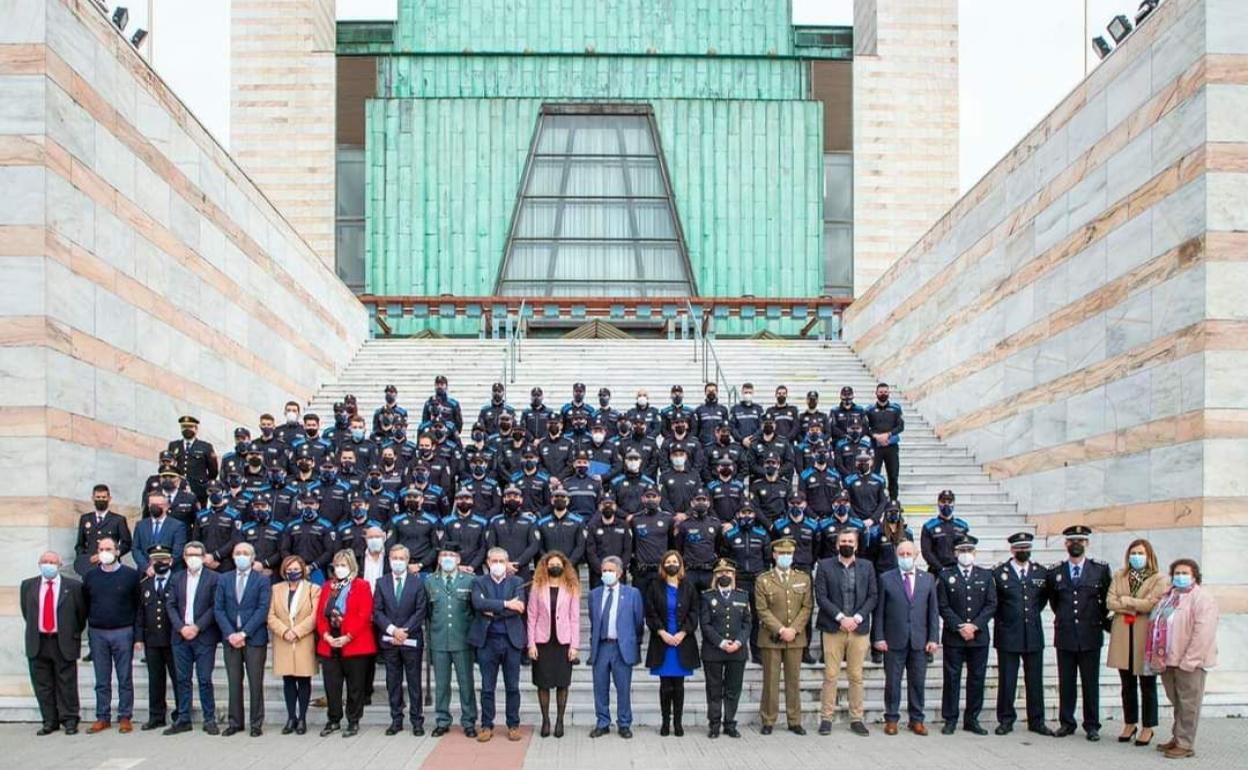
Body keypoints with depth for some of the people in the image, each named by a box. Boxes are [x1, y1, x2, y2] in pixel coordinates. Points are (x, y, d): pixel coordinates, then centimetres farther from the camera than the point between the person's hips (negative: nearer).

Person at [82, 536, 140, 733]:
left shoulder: (130, 575, -1)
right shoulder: (90, 576, 8)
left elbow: (138, 603, 0)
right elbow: (84, 604, 14)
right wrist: (90, 623, 8)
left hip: (123, 632, -3)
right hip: (97, 633, 3)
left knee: (125, 678, 2)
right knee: (101, 680, 8)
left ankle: (125, 717, 8)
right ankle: (102, 717, 14)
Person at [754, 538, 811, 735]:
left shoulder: (803, 579, 10)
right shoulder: (763, 580, 1)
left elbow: (806, 608, 5)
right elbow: (762, 610, -5)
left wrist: (793, 629, -9)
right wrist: (780, 630, -14)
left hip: (795, 637, 2)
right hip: (771, 637, -2)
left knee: (794, 680, 5)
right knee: (771, 680, 0)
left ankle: (795, 721, 11)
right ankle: (768, 721, 7)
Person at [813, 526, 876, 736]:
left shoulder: (867, 567, 10)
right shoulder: (825, 566, 3)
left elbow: (872, 596, 6)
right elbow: (821, 596, -3)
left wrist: (857, 618, -8)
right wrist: (840, 617, -12)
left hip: (859, 629, 2)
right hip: (833, 628, -2)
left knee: (856, 676, 5)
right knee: (830, 675, -1)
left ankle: (856, 719, 11)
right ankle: (826, 718, 5)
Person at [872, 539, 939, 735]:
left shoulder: (928, 579, 9)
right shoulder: (886, 579, 1)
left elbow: (933, 610, 8)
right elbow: (879, 611, 0)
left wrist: (933, 638, 1)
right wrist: (879, 637, -6)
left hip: (920, 641, 2)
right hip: (894, 641, -2)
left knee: (918, 682, 7)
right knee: (892, 682, 3)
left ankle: (916, 720, 16)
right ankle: (891, 719, 13)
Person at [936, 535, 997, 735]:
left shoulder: (986, 575, 9)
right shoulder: (946, 576, 4)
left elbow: (991, 605, 3)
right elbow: (943, 606, -2)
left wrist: (975, 625, -9)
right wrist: (959, 627, -12)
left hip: (979, 636, 2)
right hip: (953, 636, -2)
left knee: (977, 678, 5)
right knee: (952, 678, 0)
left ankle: (972, 719, 14)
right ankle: (950, 720, 7)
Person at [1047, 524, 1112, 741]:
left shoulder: (1101, 570, 2)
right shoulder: (1055, 572, 8)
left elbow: (1108, 599, 11)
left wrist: (1098, 619, 11)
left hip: (1090, 635, -2)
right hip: (1065, 635, 2)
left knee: (1091, 683, 3)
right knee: (1066, 682, 5)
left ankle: (1092, 725, 10)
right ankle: (1066, 723, 13)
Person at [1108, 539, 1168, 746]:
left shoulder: (1160, 579, -1)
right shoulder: (1119, 577, 12)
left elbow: (1152, 604, -15)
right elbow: (1110, 602, 1)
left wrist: (1126, 601, -8)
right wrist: (1136, 607, -11)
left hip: (1146, 636, -4)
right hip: (1123, 637, 4)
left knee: (1147, 686, 3)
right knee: (1127, 685, 11)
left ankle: (1147, 728, 12)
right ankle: (1129, 724, 21)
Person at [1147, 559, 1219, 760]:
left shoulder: (1203, 600, -10)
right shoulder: (1167, 598, 17)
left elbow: (1202, 634, -18)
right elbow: (1156, 627, 20)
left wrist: (1188, 660, -20)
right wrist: (1157, 658, 12)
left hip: (1189, 663, -8)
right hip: (1167, 661, 8)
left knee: (1188, 704, -3)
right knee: (1177, 702, 16)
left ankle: (1185, 745, 2)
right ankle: (1177, 738, 24)